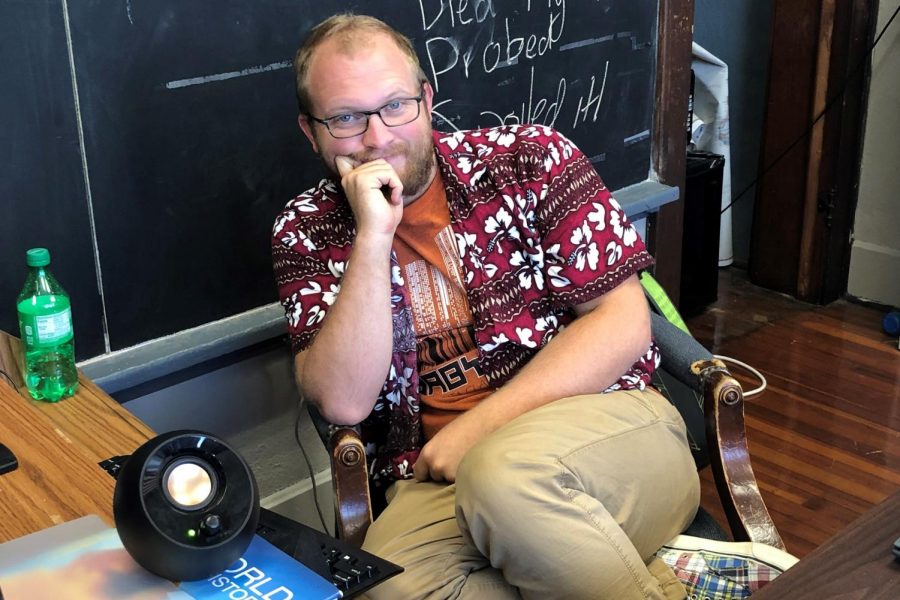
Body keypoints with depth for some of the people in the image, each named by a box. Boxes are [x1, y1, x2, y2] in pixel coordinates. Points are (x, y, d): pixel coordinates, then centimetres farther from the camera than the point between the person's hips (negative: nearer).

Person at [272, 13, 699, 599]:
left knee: (503, 473, -36)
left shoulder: (528, 157, 1)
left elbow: (623, 325, -4)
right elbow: (344, 402, -7)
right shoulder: (306, 232, 5)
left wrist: (478, 427, -11)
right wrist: (373, 236, -15)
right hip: (437, 478, 3)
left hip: (604, 422, -2)